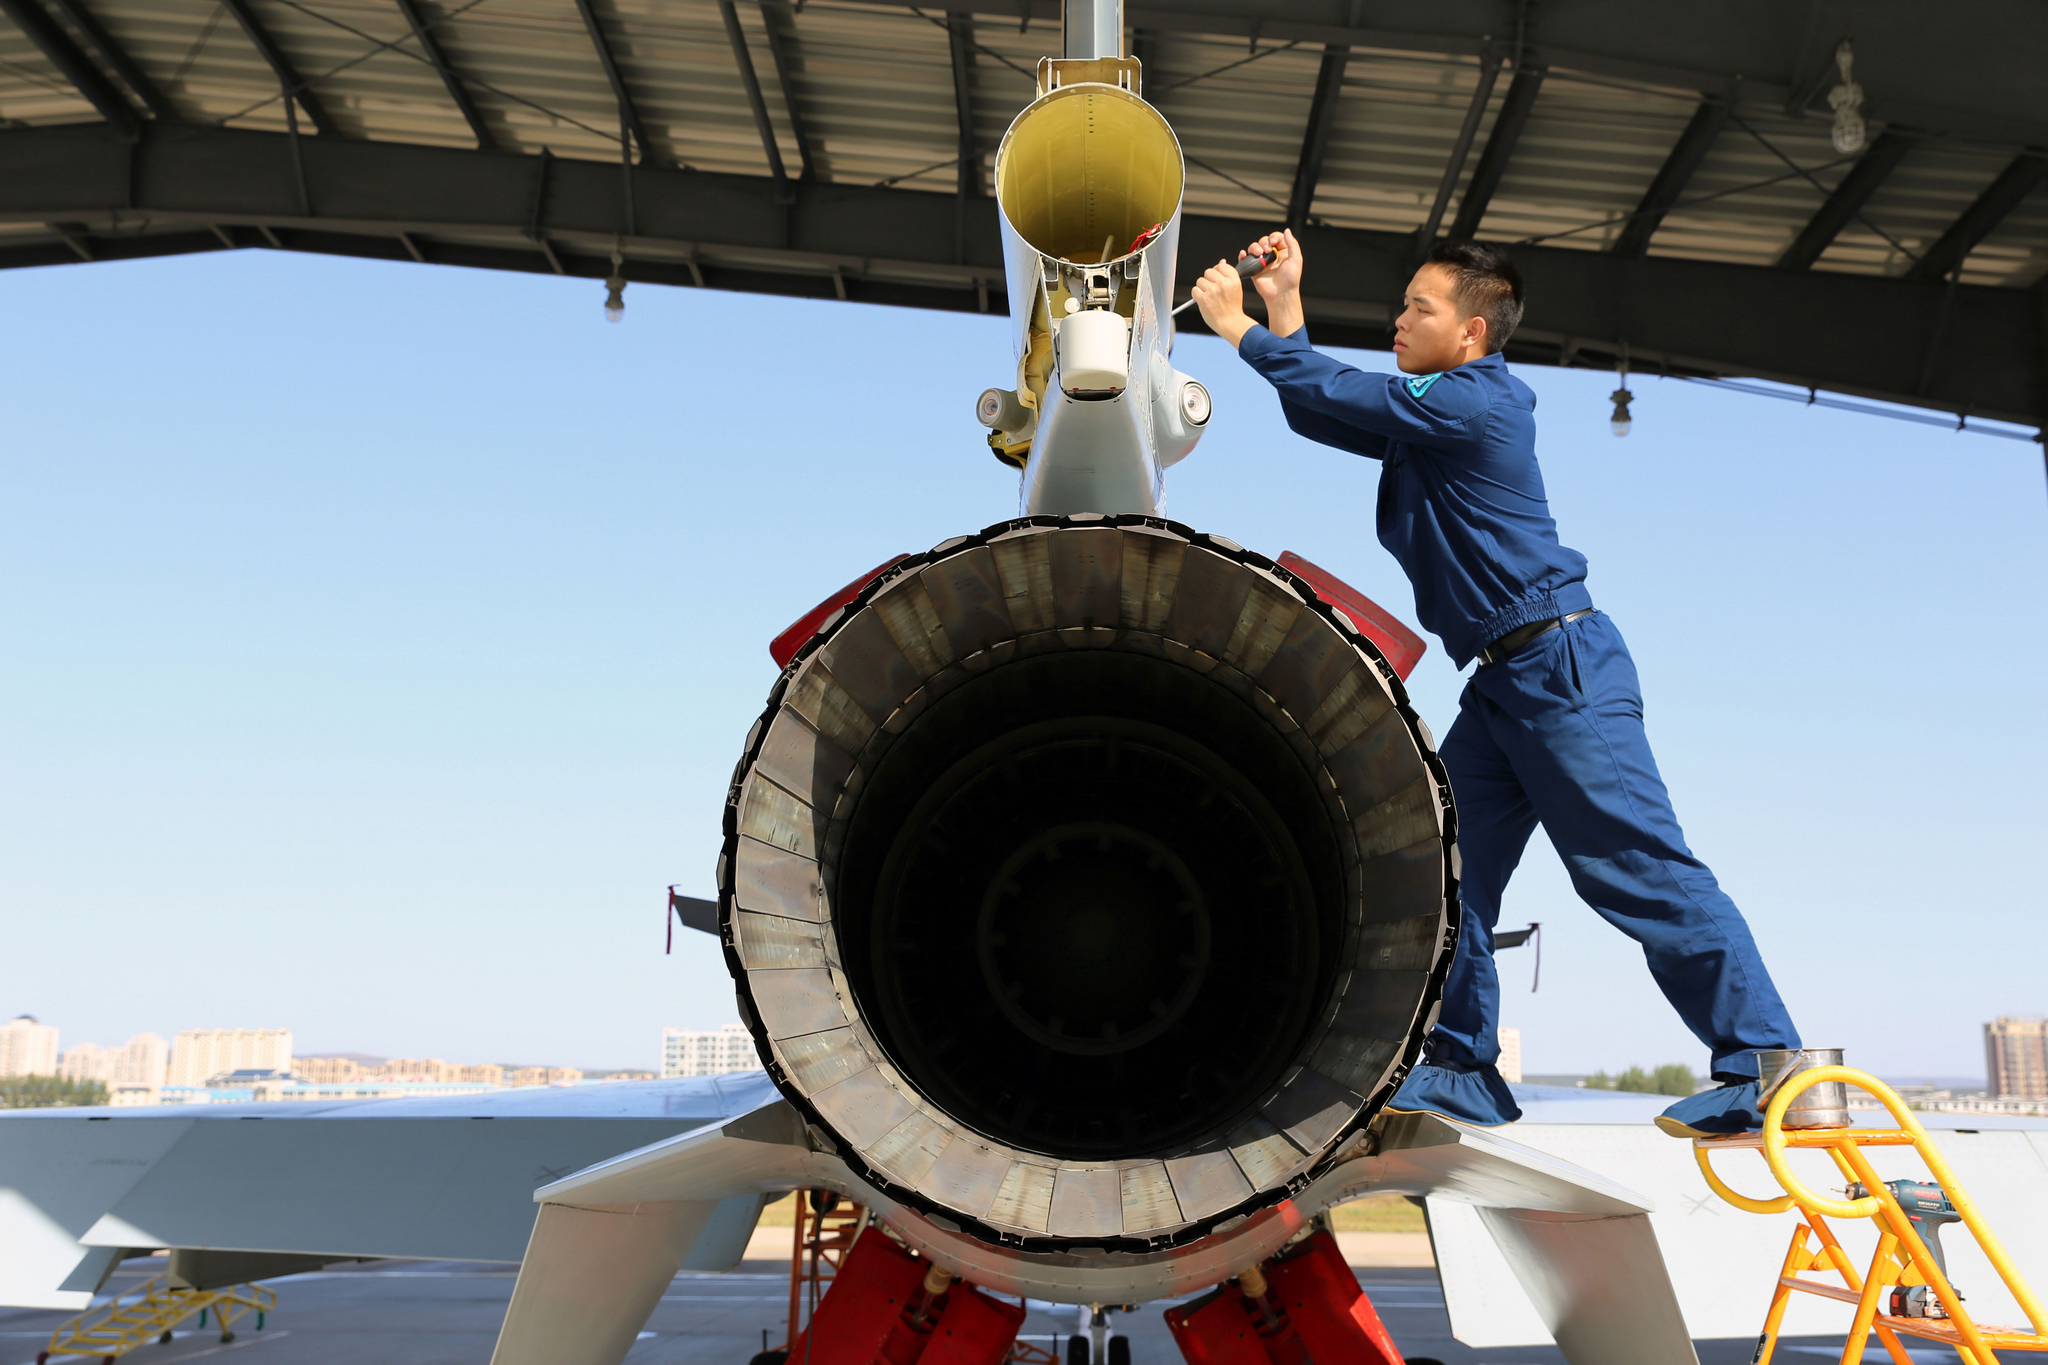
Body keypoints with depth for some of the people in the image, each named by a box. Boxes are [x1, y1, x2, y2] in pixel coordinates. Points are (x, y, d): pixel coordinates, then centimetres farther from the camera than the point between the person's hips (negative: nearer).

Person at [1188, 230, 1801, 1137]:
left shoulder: (1475, 401, -11)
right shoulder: (1425, 416, 17)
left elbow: (1346, 394, -12)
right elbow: (1317, 416, 22)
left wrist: (1239, 329, 0)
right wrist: (1284, 311, 15)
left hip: (1561, 664, -9)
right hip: (1502, 682, 9)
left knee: (1643, 873, -8)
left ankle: (1767, 1072, -1)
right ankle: (1462, 1073, 12)